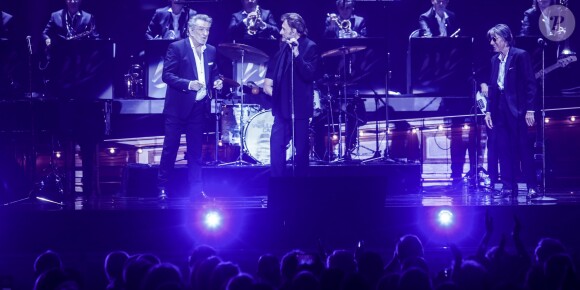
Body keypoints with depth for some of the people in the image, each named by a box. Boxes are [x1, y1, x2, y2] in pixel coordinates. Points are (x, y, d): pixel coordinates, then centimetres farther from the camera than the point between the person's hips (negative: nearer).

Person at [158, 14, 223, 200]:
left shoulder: (211, 51, 10)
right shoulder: (176, 48, -7)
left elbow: (214, 73, 21)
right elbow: (167, 75, -11)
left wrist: (217, 81, -3)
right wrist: (188, 84, -23)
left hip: (199, 107, 5)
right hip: (178, 107, -5)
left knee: (196, 150, 8)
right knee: (170, 148, -1)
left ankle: (196, 189, 12)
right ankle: (162, 188, 6)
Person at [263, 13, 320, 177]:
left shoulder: (310, 48, -11)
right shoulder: (284, 45, 10)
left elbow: (309, 75, -22)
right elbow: (274, 64, 28)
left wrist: (296, 54, -30)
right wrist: (268, 79, 11)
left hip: (299, 106, -7)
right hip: (282, 104, 7)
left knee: (301, 147, 3)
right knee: (276, 143, 3)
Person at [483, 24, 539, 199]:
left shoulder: (520, 55, -6)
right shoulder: (495, 60, 13)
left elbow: (530, 84, -9)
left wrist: (529, 109, -14)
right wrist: (489, 111, 10)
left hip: (517, 109, -6)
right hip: (500, 109, 6)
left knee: (523, 148, -4)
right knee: (504, 150, 5)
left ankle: (532, 187, 1)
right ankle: (509, 187, 8)